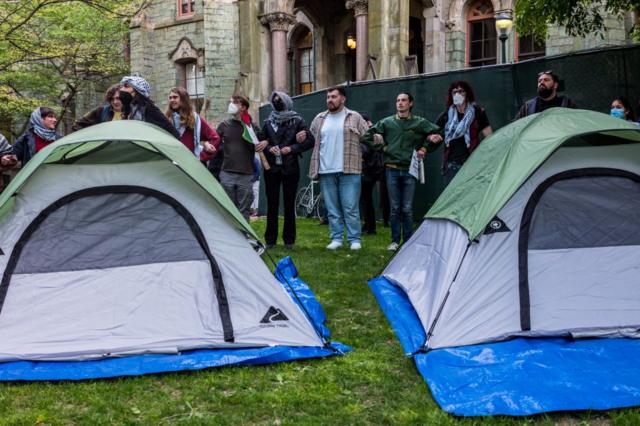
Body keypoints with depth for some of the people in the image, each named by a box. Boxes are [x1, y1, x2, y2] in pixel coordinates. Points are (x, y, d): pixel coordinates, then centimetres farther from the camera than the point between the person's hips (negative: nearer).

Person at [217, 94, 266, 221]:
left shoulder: (252, 126, 4)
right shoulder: (224, 125, 8)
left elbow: (264, 140, 16)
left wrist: (265, 142, -7)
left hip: (246, 175, -1)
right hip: (227, 174, 1)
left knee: (244, 210, 4)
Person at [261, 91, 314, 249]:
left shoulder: (297, 121, 2)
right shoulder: (268, 122, 8)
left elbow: (310, 141, -2)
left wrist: (292, 148, -12)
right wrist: (268, 148, -8)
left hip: (290, 169, -2)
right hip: (271, 168, 2)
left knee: (289, 204, 3)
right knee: (272, 204, 3)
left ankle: (289, 240, 11)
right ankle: (270, 239, 10)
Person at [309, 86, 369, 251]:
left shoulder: (355, 118, 4)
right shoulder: (319, 119, 13)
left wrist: (361, 157, 0)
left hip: (349, 171, -3)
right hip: (326, 171, 4)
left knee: (350, 208, -3)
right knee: (332, 209, 7)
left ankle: (354, 239, 5)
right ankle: (336, 238, 15)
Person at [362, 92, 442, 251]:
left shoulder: (420, 123, 3)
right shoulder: (387, 123, 5)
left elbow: (437, 135, 8)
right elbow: (367, 137, 9)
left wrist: (424, 148, -1)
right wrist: (383, 147, 1)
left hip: (409, 170, -1)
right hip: (392, 169, 1)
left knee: (407, 208, 0)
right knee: (395, 207, 4)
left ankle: (408, 241, 10)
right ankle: (395, 240, 13)